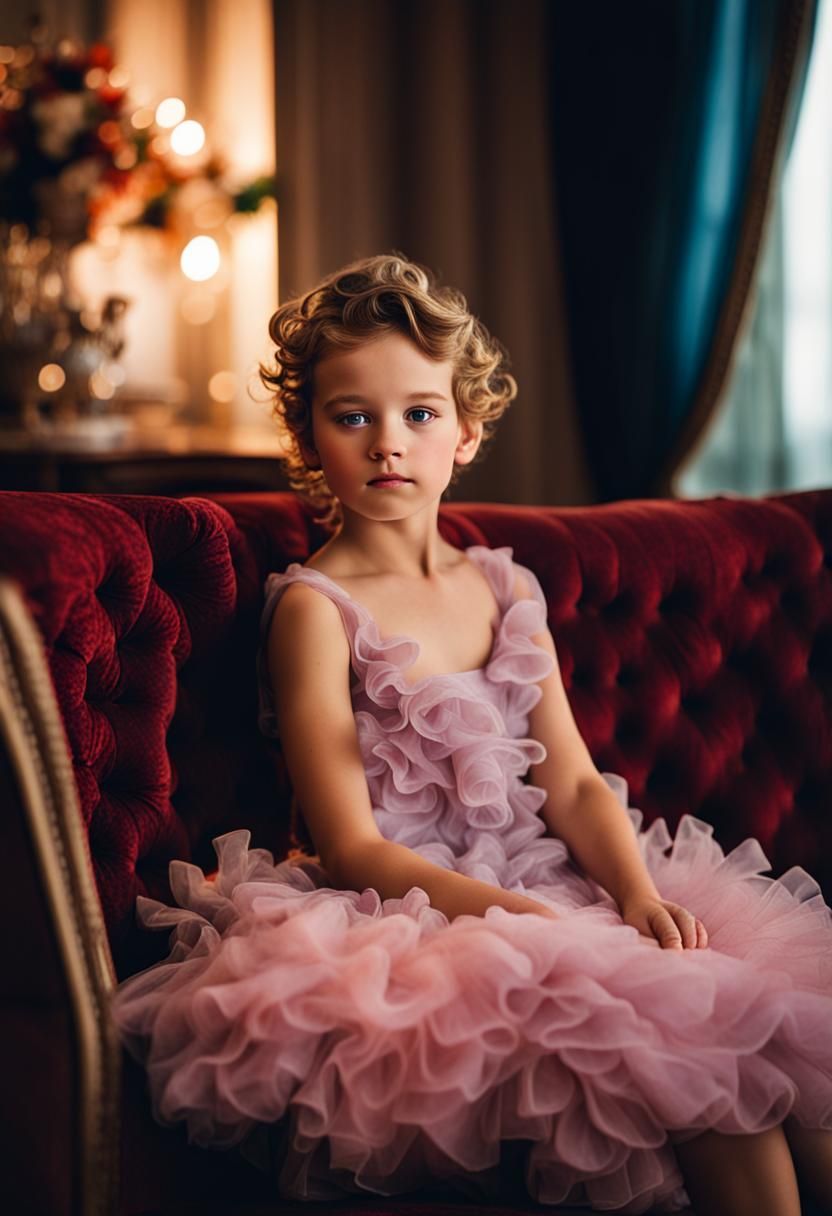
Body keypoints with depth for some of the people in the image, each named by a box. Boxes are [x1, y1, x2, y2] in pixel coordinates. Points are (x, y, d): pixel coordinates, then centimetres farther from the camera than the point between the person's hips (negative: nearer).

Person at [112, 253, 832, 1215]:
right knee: (686, 1031, -25)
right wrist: (515, 914, -23)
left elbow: (574, 783, 9)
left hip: (542, 895, 6)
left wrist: (639, 893, -11)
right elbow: (352, 847, -12)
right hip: (415, 916, -6)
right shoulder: (316, 607, -6)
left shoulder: (505, 588, 12)